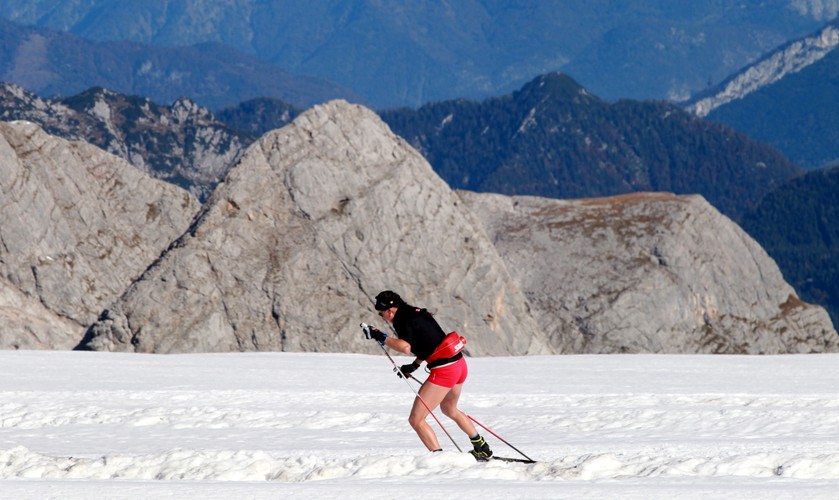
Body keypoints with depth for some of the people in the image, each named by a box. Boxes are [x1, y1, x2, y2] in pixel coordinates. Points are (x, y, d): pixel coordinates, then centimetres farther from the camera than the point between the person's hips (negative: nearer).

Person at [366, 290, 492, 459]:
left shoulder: (403, 320, -12)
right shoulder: (417, 313, 15)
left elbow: (405, 347, -28)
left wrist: (382, 338, -18)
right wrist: (415, 365, 19)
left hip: (443, 370, -10)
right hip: (459, 364, 10)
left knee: (415, 420, -4)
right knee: (449, 409, 34)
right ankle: (482, 449, 42)